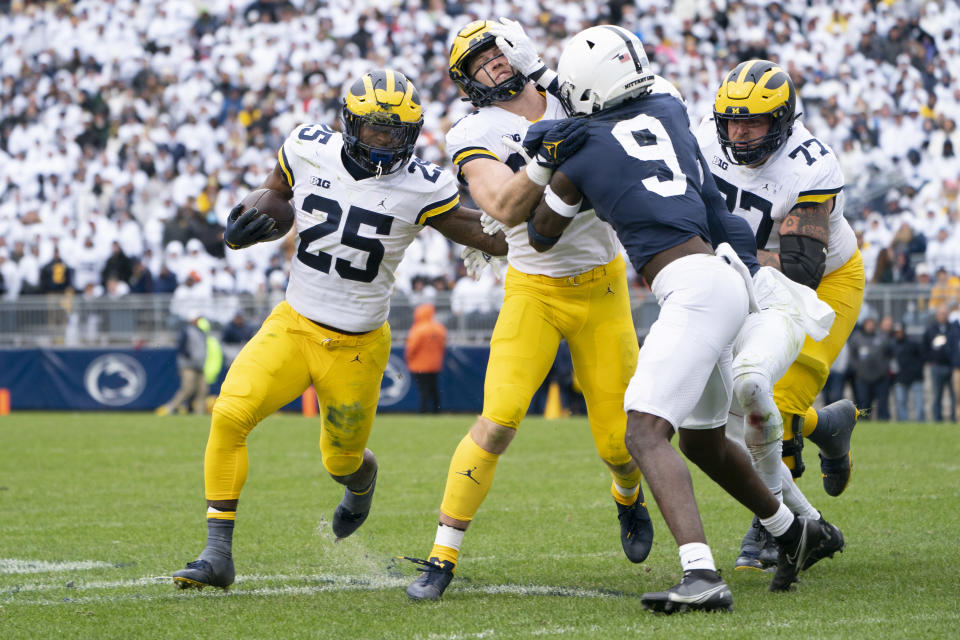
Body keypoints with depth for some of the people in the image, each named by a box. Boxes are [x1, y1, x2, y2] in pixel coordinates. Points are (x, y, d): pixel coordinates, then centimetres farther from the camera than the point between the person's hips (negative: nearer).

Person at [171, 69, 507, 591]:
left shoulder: (420, 188, -13)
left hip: (358, 346, -1)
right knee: (230, 415, -20)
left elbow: (495, 238, -4)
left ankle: (362, 479, 56)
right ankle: (217, 555, -12)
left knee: (341, 461, 13)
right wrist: (239, 233, -9)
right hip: (293, 326, 1)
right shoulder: (308, 151, -6)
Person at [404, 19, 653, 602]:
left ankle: (629, 495, 42)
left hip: (603, 288, 3)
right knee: (498, 422, -18)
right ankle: (442, 558, -8)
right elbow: (505, 208, -22)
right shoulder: (477, 136, -7)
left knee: (619, 437, 4)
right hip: (535, 291, -3)